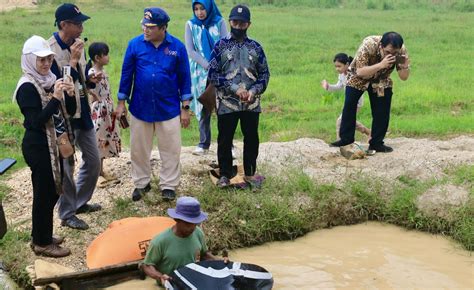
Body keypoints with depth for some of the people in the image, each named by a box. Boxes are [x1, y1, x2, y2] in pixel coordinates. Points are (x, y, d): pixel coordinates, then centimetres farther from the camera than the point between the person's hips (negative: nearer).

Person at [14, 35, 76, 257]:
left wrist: (70, 94, -11)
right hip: (38, 147, -8)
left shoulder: (50, 80, 6)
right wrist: (55, 98, -28)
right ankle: (42, 243, 13)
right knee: (44, 193, 0)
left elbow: (69, 111, 9)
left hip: (55, 145, 8)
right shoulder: (27, 87, -17)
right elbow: (36, 121, -23)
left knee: (53, 191, 16)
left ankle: (42, 235, 31)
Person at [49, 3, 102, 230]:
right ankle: (66, 214, 16)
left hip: (83, 111, 8)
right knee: (66, 166, 1)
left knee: (93, 160, 16)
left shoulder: (77, 44, 5)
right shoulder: (49, 49, -19)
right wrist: (73, 60, -26)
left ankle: (80, 202, 34)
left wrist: (91, 80, -2)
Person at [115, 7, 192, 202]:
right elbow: (126, 74, 2)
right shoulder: (135, 44, -6)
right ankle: (141, 183, 29)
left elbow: (184, 78, -1)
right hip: (140, 108, 1)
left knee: (171, 150, 7)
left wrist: (185, 107, -1)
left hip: (169, 109, -1)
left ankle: (168, 185, 23)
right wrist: (121, 103, 3)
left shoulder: (177, 46, -7)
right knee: (139, 149, 12)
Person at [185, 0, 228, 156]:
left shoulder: (219, 22, 0)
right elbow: (190, 51, -3)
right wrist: (208, 66, -12)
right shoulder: (191, 25, 2)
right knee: (204, 107, 2)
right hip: (200, 72, 1)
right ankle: (204, 144, 11)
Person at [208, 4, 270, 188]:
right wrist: (234, 88, -15)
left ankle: (250, 173, 25)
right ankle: (225, 175, 20)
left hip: (251, 104, 2)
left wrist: (254, 91, -9)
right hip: (226, 103, -2)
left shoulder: (255, 47, 6)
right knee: (225, 140, 6)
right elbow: (212, 74, -7)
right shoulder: (220, 45, -1)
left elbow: (264, 73, 8)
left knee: (252, 139, 9)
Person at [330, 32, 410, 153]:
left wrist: (405, 66, -41)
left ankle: (377, 143, 7)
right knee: (349, 106, -1)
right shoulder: (368, 45, -38)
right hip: (358, 78, -2)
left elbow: (404, 77, -18)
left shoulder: (401, 50, -27)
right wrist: (381, 65, -53)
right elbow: (360, 72, -40)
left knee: (382, 112, -6)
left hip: (381, 81, 2)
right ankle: (346, 138, 14)